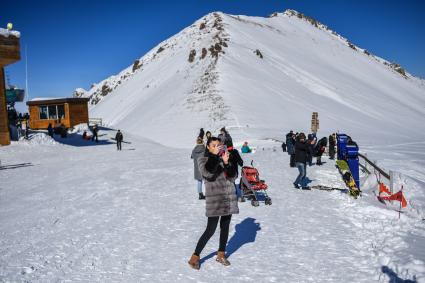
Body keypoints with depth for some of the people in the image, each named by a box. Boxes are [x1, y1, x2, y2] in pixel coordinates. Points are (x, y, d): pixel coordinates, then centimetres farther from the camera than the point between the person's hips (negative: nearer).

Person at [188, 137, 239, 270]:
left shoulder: (223, 158, 10)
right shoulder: (202, 159, -1)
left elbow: (232, 176, 1)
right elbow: (207, 172, -23)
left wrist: (226, 163, -14)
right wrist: (214, 155, -19)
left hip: (229, 197, 5)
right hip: (214, 199, -5)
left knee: (225, 227, 12)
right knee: (210, 230, -7)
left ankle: (221, 255, 27)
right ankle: (195, 257, 6)